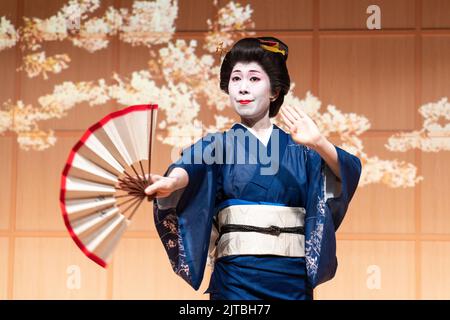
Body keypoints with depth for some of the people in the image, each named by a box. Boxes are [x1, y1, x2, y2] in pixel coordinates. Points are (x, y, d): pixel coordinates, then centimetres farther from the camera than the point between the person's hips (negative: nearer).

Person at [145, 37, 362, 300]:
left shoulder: (299, 148, 10)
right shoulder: (218, 145, 7)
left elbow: (349, 170, -6)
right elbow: (191, 168, -15)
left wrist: (319, 143, -26)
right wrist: (170, 181, -38)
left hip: (293, 280, 1)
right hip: (236, 280, -1)